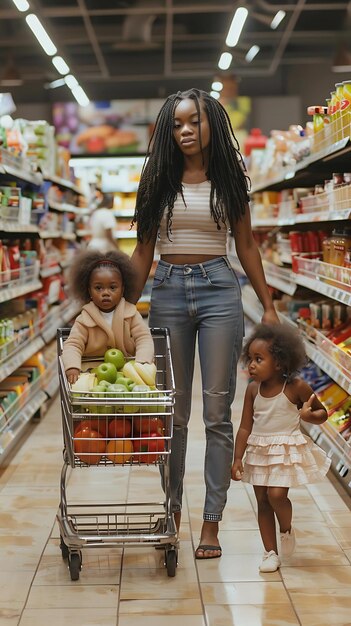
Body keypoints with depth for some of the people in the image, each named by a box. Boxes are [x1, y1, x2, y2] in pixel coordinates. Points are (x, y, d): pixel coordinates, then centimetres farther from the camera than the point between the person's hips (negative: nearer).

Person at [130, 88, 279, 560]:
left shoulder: (229, 179, 6)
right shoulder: (158, 181, 8)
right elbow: (144, 250, 9)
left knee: (217, 412, 0)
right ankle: (171, 511, 21)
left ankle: (212, 521, 8)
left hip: (219, 290, -1)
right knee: (173, 412, 8)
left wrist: (269, 305, 4)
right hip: (167, 290, 2)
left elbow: (246, 245, 8)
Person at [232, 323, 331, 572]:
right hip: (259, 451, 4)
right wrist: (237, 459, -4)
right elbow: (245, 427, 0)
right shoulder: (253, 389, -3)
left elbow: (322, 414, 2)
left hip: (287, 450, -4)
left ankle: (287, 529, 16)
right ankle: (271, 553, 19)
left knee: (277, 495, -17)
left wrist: (308, 414, -20)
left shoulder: (296, 387, -12)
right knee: (262, 501, 7)